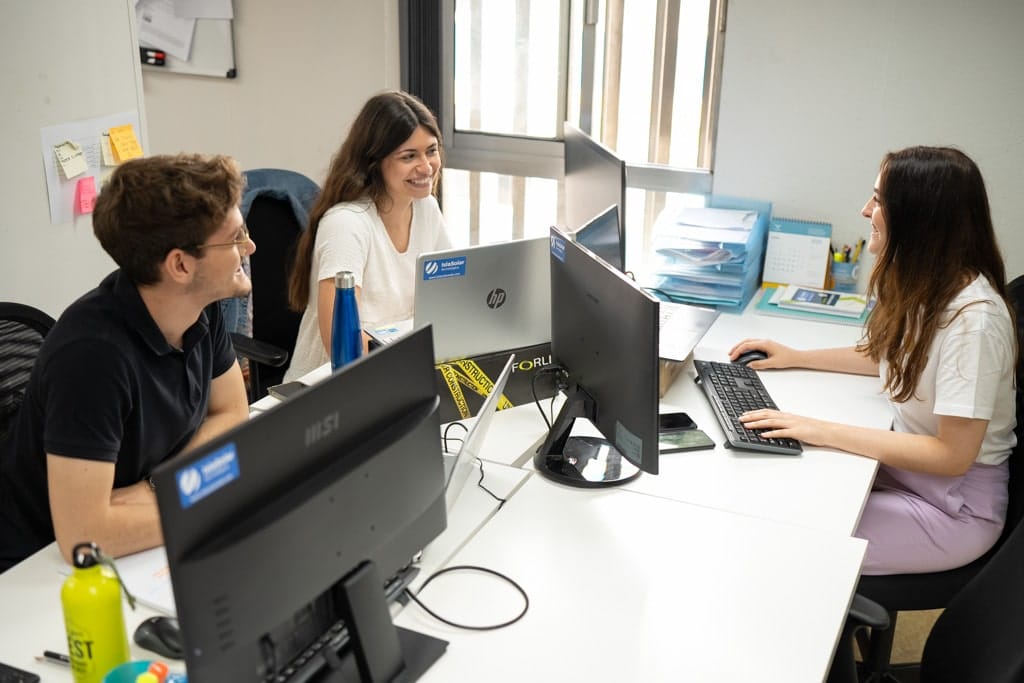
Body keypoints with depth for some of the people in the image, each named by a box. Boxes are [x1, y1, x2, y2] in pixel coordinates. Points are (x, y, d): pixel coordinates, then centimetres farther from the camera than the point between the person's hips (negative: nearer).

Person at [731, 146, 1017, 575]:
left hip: (955, 506, -8)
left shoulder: (972, 317, -28)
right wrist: (796, 358, 13)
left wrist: (824, 432, -27)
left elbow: (953, 455, -26)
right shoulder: (920, 284, 0)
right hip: (904, 462, 8)